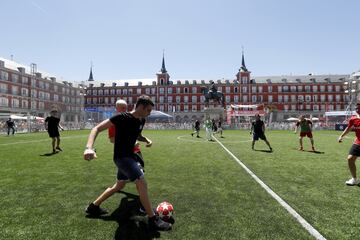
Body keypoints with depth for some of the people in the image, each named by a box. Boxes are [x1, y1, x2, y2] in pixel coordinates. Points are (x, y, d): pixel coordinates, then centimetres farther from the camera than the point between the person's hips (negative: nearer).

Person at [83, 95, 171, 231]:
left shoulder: (141, 120, 2)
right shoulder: (122, 117, -22)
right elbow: (97, 128, -23)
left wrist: (146, 140, 3)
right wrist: (89, 147, -38)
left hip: (128, 156, 10)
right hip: (121, 157, -9)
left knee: (119, 186, 23)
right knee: (142, 183, -14)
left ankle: (93, 207, 41)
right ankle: (153, 220, 1)